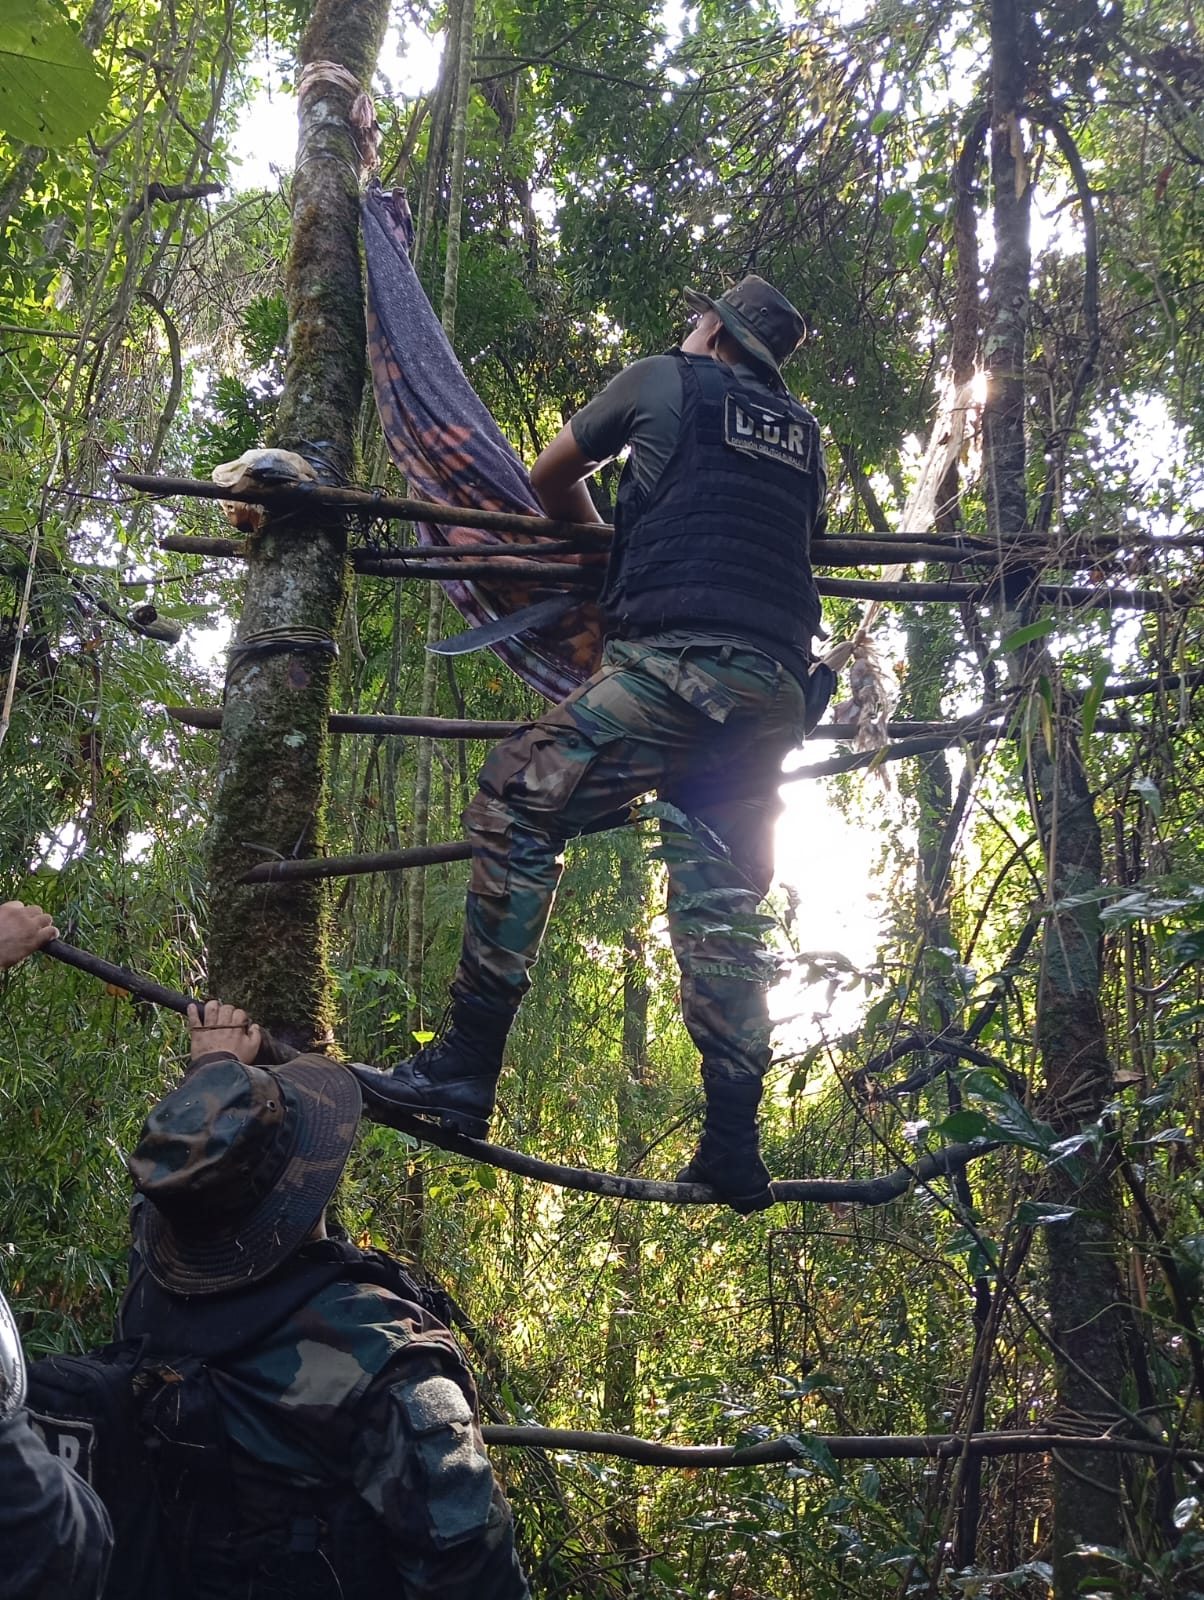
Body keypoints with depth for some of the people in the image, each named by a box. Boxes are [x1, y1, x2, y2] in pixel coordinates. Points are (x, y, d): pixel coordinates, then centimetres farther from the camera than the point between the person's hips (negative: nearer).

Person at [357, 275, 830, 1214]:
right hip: (778, 692, 7)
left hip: (682, 660, -7)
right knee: (722, 903, 8)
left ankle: (466, 1067, -16)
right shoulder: (804, 433, 27)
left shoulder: (667, 380, 13)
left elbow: (551, 475, 24)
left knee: (517, 804, -8)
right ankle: (734, 1146, 5)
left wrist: (602, 542, 42)